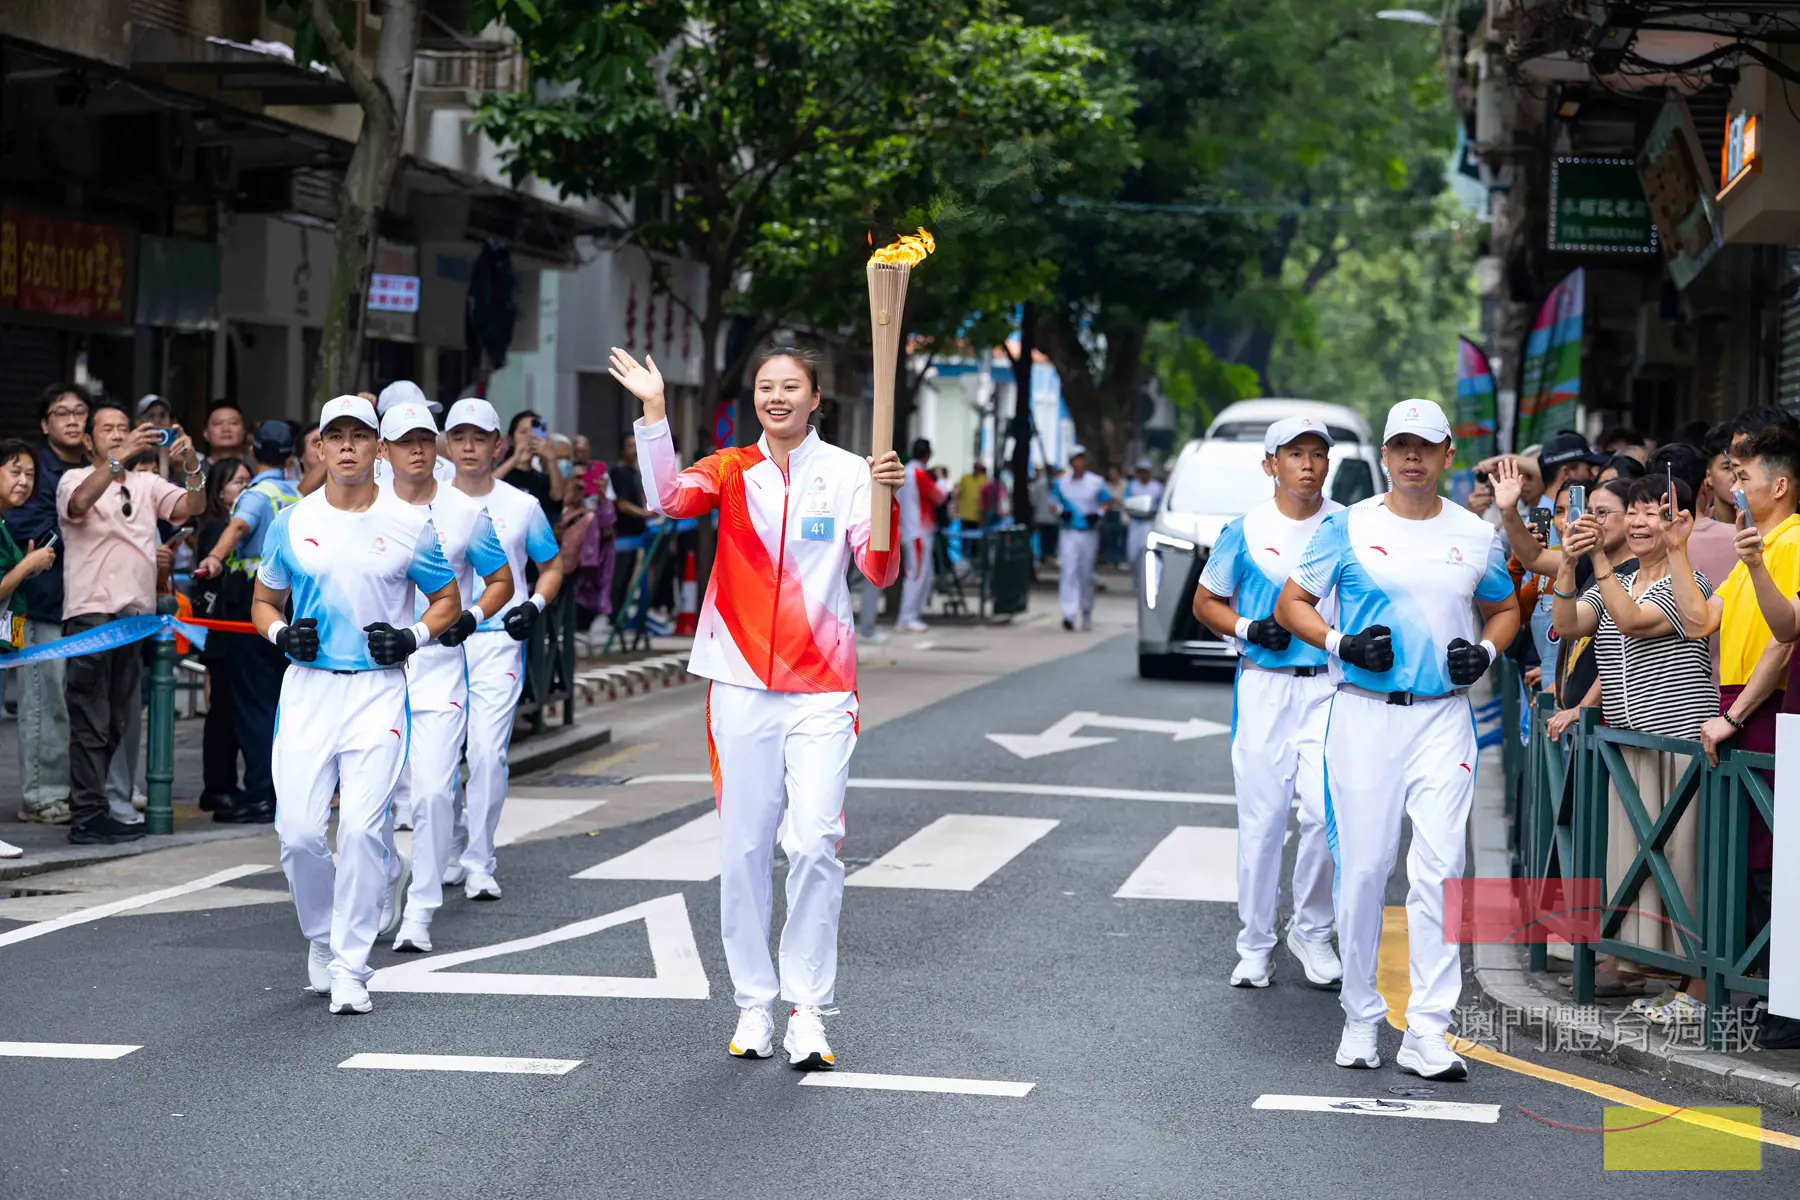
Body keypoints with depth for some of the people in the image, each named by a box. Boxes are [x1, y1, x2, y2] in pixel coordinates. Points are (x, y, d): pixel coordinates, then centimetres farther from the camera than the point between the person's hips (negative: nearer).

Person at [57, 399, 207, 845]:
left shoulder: (148, 484, 16)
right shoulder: (75, 478, 3)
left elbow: (192, 507, 3)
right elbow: (80, 501, -20)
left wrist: (192, 467, -16)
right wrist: (119, 458, -31)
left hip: (138, 613, 5)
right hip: (91, 612, -5)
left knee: (125, 723, 9)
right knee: (91, 723, -7)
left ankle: (118, 810, 14)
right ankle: (87, 816, -7)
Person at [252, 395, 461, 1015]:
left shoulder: (410, 524, 3)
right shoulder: (291, 522, 7)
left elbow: (447, 599, 13)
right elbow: (263, 602, 17)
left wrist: (413, 635, -6)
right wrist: (282, 632, -4)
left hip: (378, 690, -2)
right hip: (307, 686, 2)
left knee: (363, 828, -12)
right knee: (299, 830, -6)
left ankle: (351, 967, -2)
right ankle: (322, 936, 21)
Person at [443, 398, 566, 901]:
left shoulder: (521, 506, 2)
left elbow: (552, 566, 12)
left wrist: (535, 605, -6)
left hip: (498, 642, -2)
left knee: (488, 753, -11)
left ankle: (480, 864, -4)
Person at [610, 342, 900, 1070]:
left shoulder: (847, 473, 1)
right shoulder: (730, 470, 5)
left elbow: (878, 573, -6)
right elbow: (670, 501, -15)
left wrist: (887, 499, -22)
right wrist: (653, 410, -21)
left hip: (822, 687, -2)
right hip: (742, 683, 2)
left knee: (815, 843, -11)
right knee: (743, 847, 5)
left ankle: (808, 1010, -4)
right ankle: (753, 1004, 16)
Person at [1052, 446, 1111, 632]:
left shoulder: (1096, 482, 2)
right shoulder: (1061, 483, 4)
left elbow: (1106, 501, 9)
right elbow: (1054, 503, 11)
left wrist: (1098, 513, -10)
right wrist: (1060, 512, -11)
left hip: (1089, 532, 0)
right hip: (1068, 533, 0)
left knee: (1086, 574, 8)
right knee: (1068, 571, -13)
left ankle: (1086, 613, 25)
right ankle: (1069, 614, -19)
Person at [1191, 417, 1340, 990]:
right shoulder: (1246, 530, 0)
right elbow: (1205, 602, 8)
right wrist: (1248, 630, -10)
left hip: (1329, 687, 0)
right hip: (1263, 688, 0)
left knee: (1325, 812, -11)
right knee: (1261, 818, 1)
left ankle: (1312, 931, 10)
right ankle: (1256, 944, 14)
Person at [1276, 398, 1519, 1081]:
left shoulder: (1476, 536, 9)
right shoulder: (1348, 528, 3)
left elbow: (1505, 608, 23)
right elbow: (1291, 604, 7)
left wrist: (1484, 650, 2)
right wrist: (1340, 643, -11)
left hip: (1444, 717, 1)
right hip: (1363, 716, -1)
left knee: (1439, 866, -9)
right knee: (1362, 865, 0)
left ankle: (1427, 1034, -8)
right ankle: (1360, 1017, 16)